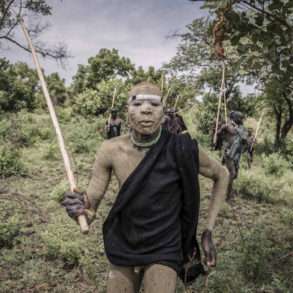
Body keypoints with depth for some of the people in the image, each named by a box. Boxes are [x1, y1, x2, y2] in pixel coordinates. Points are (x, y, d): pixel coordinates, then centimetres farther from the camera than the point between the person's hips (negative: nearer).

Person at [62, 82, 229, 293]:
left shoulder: (181, 149, -20)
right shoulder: (111, 150, -16)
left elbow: (222, 175, -1)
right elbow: (90, 210, -9)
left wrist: (209, 230, -3)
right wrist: (81, 209, -34)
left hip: (164, 251, -2)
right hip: (123, 250, 3)